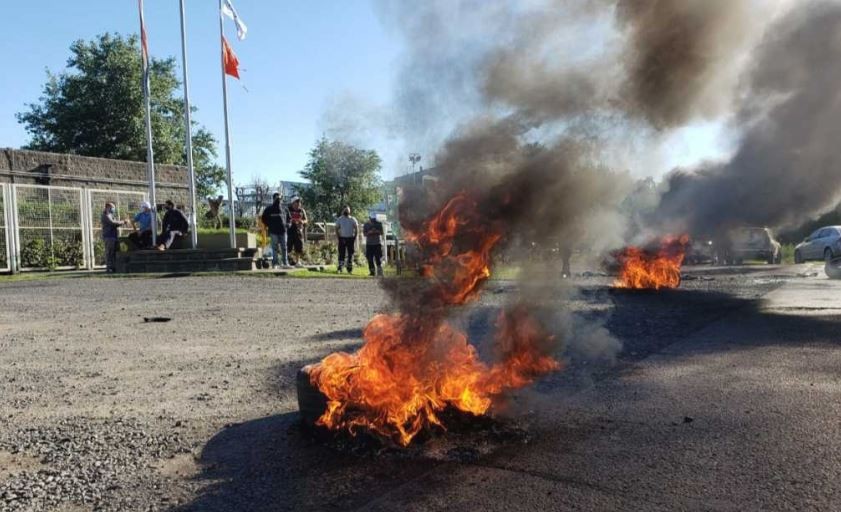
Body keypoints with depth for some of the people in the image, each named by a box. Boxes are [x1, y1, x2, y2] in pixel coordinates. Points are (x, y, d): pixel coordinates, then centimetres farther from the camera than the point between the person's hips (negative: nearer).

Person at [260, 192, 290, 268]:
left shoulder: (284, 207, 10)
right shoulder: (269, 209, 2)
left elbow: (288, 217, 21)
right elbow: (263, 218, 9)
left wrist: (287, 224, 7)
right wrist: (268, 225, 1)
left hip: (283, 230, 2)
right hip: (274, 231, -2)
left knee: (284, 247, 3)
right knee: (275, 248, 1)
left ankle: (285, 263, 7)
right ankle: (274, 264, 5)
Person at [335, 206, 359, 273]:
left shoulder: (353, 219, 5)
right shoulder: (339, 219, 6)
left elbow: (357, 229, 4)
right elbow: (336, 229, 4)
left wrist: (355, 238, -6)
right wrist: (338, 238, -7)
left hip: (351, 238, 1)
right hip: (342, 238, 0)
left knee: (350, 254, 3)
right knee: (341, 254, -5)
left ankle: (350, 269, 10)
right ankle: (340, 268, -6)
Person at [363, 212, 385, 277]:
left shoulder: (379, 224, 6)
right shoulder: (366, 225, 5)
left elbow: (382, 233, 3)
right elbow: (364, 233, -1)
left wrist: (377, 231, -15)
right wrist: (370, 232, -18)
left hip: (377, 243, -1)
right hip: (369, 244, 1)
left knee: (378, 258, -8)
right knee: (370, 259, -2)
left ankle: (379, 271, -5)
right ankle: (372, 271, 5)